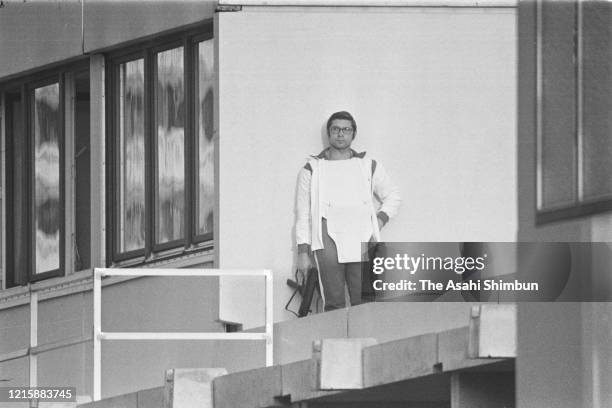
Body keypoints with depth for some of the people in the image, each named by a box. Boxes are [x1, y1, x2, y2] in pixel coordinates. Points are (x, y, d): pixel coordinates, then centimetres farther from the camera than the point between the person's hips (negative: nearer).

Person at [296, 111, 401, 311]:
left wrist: (381, 219, 9)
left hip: (362, 241, 1)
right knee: (333, 304, -9)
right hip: (328, 241, -1)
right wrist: (303, 252, 4)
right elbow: (303, 214, 11)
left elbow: (393, 196, 28)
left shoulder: (368, 166, 17)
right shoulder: (312, 169, 12)